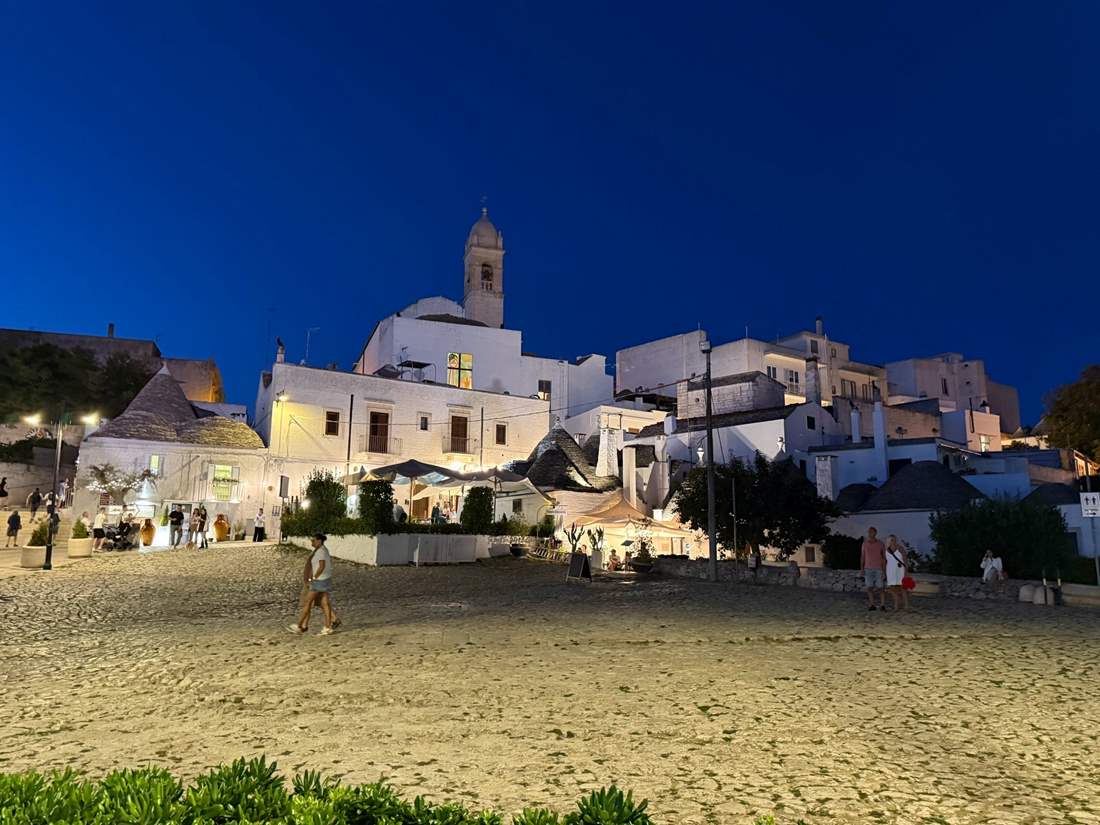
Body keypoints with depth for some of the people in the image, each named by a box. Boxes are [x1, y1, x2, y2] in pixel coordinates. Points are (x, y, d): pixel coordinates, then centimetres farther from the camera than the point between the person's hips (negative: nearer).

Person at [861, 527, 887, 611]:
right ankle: (872, 605, 3)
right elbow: (862, 557, 6)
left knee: (880, 588, -5)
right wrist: (861, 569, -3)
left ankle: (882, 605, 3)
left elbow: (884, 558, 1)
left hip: (878, 569, -2)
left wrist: (884, 570, -6)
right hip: (868, 569, 2)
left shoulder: (881, 544, -2)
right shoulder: (865, 544, 3)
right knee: (869, 588, -2)